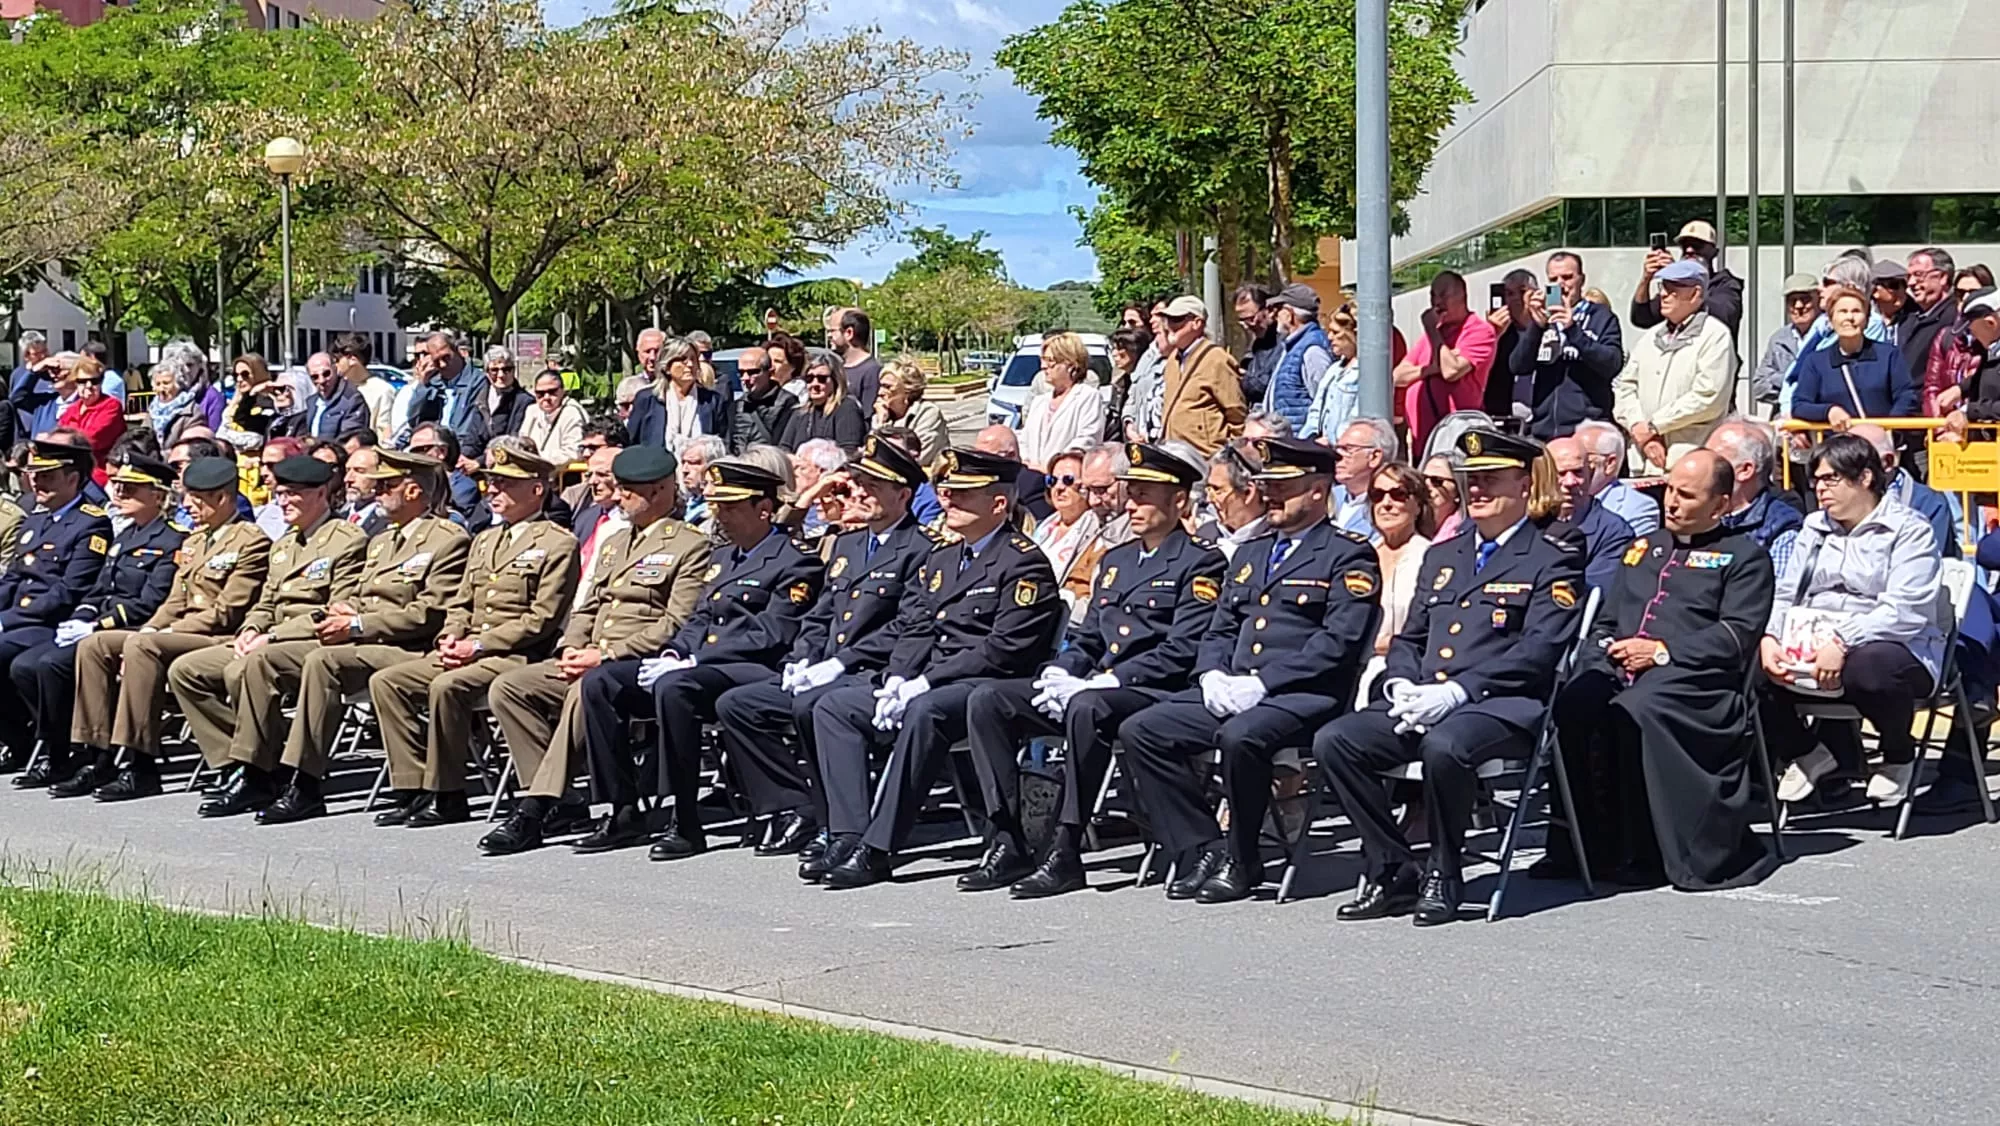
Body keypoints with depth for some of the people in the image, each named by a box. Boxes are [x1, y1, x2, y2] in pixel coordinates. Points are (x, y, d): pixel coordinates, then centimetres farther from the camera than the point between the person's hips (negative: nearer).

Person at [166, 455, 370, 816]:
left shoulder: (348, 542, -5)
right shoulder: (283, 545, 24)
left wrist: (273, 636, -19)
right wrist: (250, 631, 1)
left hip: (314, 645, -9)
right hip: (266, 644, 9)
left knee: (250, 667, -38)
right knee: (184, 670, -4)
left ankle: (255, 776, -30)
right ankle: (235, 764, -8)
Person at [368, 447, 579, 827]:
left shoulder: (558, 544, -5)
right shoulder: (485, 540, 22)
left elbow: (542, 619, -13)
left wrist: (478, 645, -16)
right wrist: (450, 639, 0)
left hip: (516, 656, -8)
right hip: (464, 653, 9)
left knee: (447, 686, -33)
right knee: (386, 681, -7)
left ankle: (446, 797, -22)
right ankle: (412, 787, -8)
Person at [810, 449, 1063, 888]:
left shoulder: (1024, 562, -7)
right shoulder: (941, 560, 21)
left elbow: (1005, 649, -16)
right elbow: (912, 628, 17)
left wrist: (926, 682, -18)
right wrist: (896, 681, -4)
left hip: (991, 686, -9)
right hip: (922, 685, 9)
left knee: (924, 712, -38)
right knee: (833, 707, -3)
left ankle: (877, 849, -35)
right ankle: (848, 836, -14)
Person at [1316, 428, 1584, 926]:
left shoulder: (1554, 559, 2)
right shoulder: (1442, 557, 25)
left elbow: (1537, 652, -10)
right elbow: (1409, 639, 23)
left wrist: (1457, 690, -19)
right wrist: (1402, 687, -1)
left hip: (1502, 705, -7)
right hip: (1423, 703, 7)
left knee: (1444, 745, -39)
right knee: (1334, 741, -16)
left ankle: (1443, 878, -16)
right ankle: (1393, 871, -8)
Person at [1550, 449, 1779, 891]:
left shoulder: (1744, 557, 12)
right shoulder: (1643, 552, 31)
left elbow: (1737, 635, -2)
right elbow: (1605, 623, 28)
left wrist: (1661, 651, -11)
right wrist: (1603, 650, 4)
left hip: (1693, 679, -5)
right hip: (1618, 672, 5)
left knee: (1637, 710, -38)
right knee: (1572, 703, -29)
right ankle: (1581, 848, -24)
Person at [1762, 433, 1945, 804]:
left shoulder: (1908, 530, -3)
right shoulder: (1814, 529, 18)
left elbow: (1904, 611, -17)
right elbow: (1785, 595, 11)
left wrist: (1842, 643, -29)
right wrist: (1769, 639, -12)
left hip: (1890, 647, -5)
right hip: (1810, 647, 6)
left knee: (1869, 667, -41)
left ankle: (1900, 758, -8)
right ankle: (1806, 753, 5)